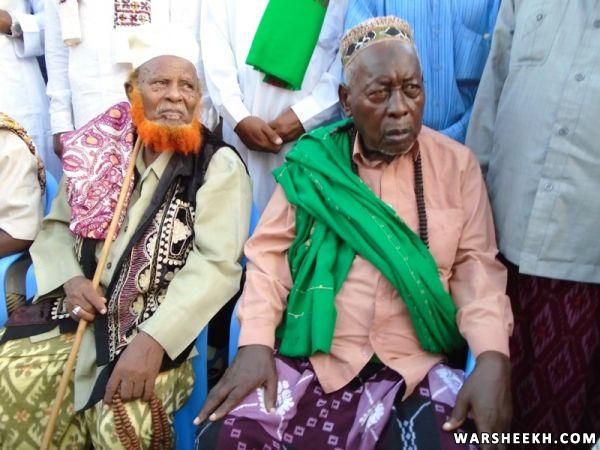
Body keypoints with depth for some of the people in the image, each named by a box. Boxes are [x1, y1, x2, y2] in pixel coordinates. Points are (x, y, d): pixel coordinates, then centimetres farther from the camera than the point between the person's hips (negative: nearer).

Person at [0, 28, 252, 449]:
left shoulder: (219, 164, -6)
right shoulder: (100, 150, 7)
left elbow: (217, 263, -16)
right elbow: (56, 225, 15)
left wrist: (155, 338, -26)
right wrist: (69, 279, -6)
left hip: (163, 323, -4)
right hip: (82, 309, 5)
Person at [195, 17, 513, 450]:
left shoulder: (457, 164, 3)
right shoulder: (313, 162, 1)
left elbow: (476, 266, 0)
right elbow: (270, 252, 2)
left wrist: (493, 358, -16)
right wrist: (256, 342, -12)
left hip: (418, 370, 1)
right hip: (312, 361, 0)